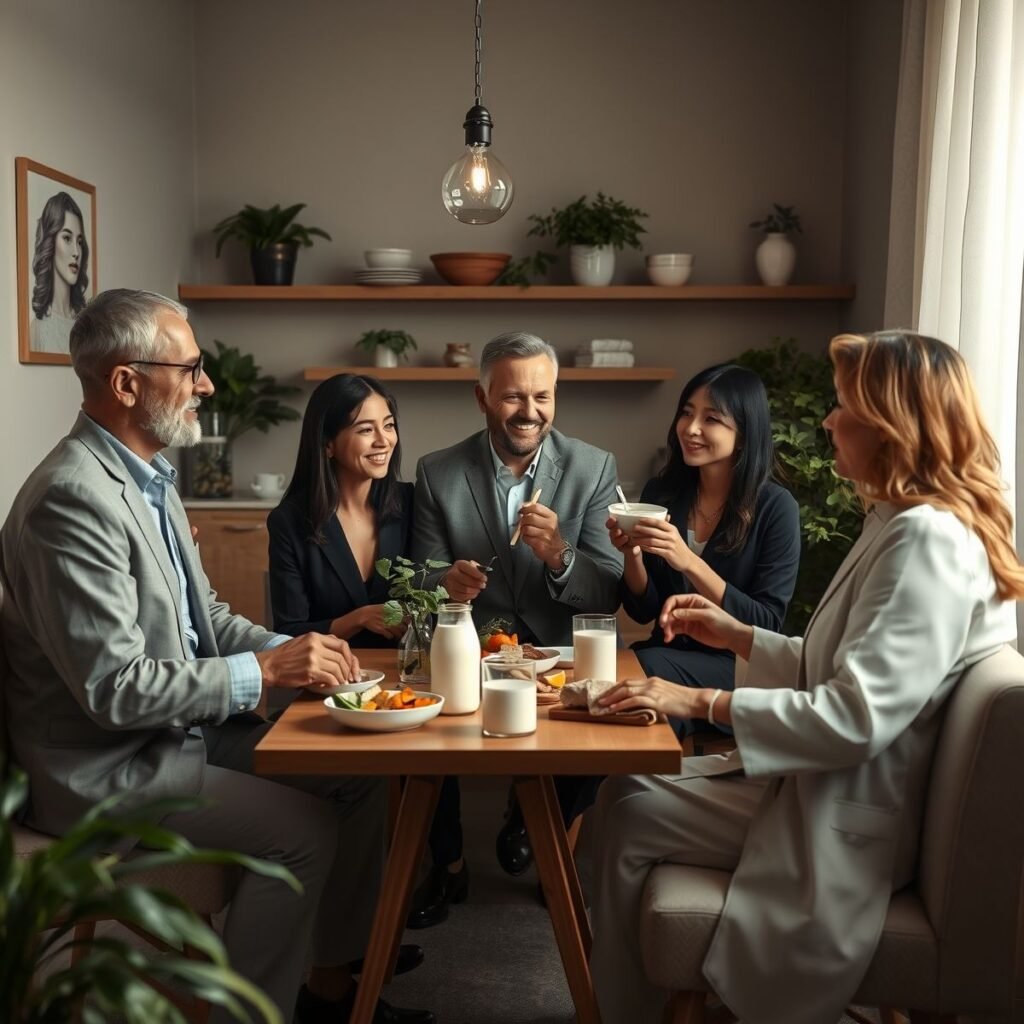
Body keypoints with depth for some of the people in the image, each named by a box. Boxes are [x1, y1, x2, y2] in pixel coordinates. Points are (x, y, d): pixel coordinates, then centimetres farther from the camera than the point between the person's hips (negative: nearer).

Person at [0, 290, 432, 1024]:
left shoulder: (148, 476, 7)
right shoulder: (74, 497, -24)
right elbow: (113, 689, -27)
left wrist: (289, 647, -3)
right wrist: (264, 670, -21)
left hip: (186, 724, 9)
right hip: (107, 765, -9)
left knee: (361, 773, 4)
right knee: (303, 830, -19)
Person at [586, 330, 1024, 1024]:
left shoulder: (927, 539, -23)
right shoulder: (904, 525, 10)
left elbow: (858, 716, -29)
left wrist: (703, 702, -24)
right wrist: (738, 636, 9)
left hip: (843, 820, -10)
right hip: (823, 789, 10)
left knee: (627, 819, -9)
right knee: (623, 792, 7)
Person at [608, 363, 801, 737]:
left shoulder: (775, 507, -10)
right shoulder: (661, 492, 2)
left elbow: (767, 626, -14)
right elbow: (643, 611, 6)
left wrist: (689, 563, -25)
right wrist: (632, 554, -15)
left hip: (739, 667, -3)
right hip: (667, 652, 4)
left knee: (642, 671, -30)